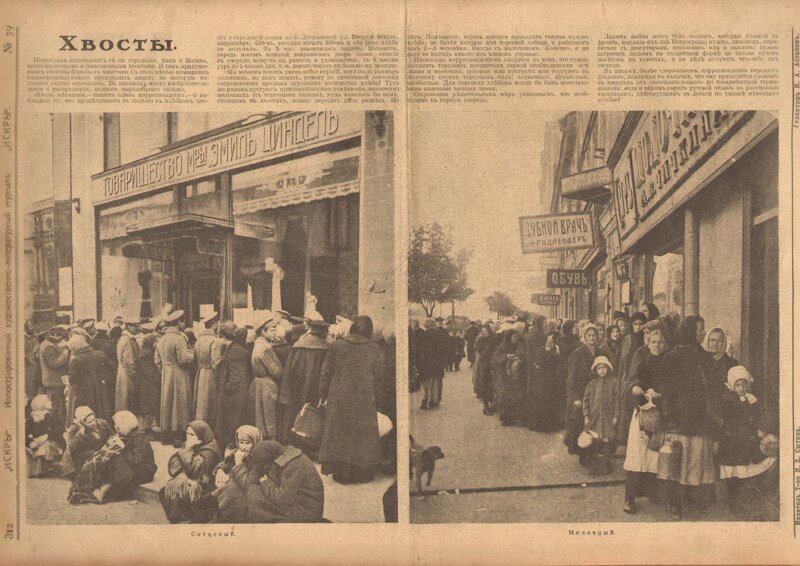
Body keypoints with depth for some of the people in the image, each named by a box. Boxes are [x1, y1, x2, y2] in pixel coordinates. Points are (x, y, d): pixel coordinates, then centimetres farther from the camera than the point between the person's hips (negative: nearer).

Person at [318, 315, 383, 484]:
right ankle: (362, 472, 14)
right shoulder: (374, 349, -3)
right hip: (364, 399, 0)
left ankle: (342, 472, 12)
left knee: (340, 433, 10)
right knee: (363, 434, 10)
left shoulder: (336, 346, -3)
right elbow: (379, 376, 3)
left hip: (339, 400, 0)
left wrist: (323, 395, 9)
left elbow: (326, 373, -1)